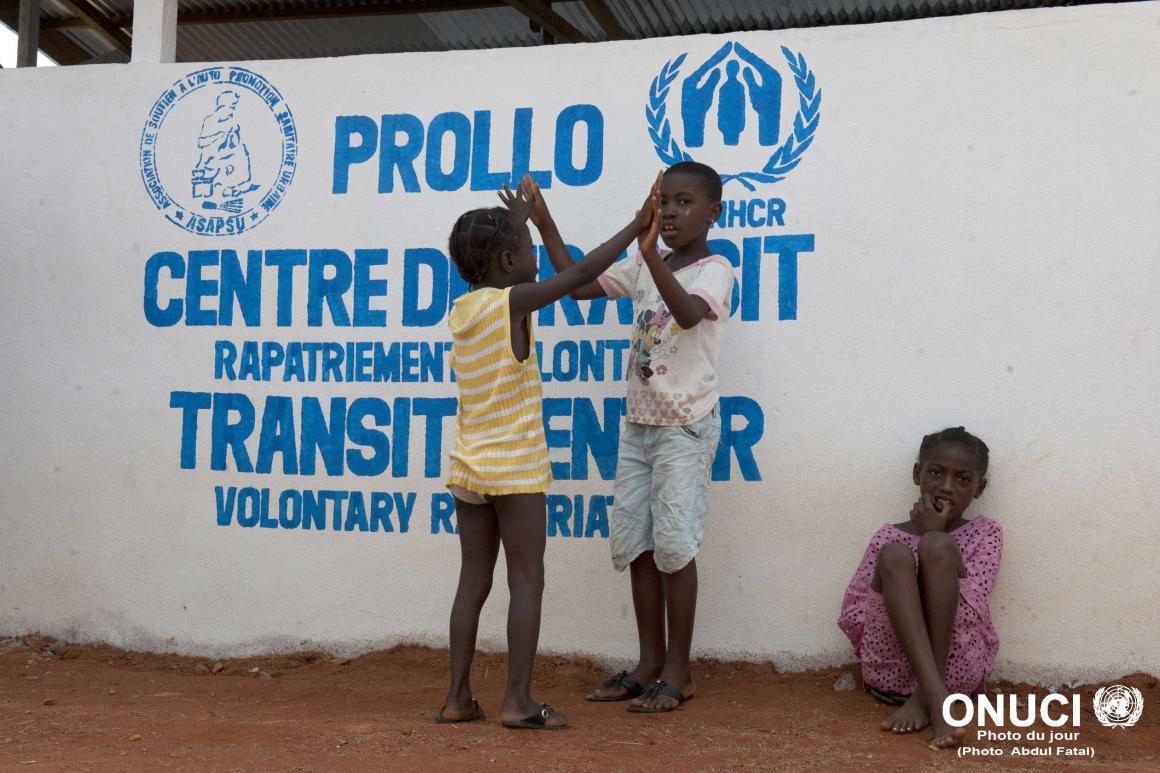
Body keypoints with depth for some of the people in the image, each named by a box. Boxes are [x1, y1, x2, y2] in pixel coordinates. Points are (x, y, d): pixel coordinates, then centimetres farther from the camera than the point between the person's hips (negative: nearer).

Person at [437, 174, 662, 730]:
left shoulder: (463, 309, 10)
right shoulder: (513, 302, -10)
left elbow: (492, 265, 30)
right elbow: (581, 274, -13)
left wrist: (516, 220, 40)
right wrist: (635, 229, -5)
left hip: (468, 469, 7)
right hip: (515, 469, -7)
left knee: (474, 581, 11)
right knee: (527, 581, -1)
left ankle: (458, 698, 12)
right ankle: (518, 701, -1)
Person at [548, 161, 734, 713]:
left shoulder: (714, 270, -8)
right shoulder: (643, 270, 11)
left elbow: (688, 313, -29)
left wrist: (651, 254, -41)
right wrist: (545, 226, 4)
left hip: (685, 424, -7)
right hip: (638, 420, 7)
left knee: (674, 543, -6)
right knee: (633, 542, 6)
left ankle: (678, 671, 5)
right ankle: (650, 663, 16)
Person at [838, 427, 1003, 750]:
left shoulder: (985, 533, 11)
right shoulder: (889, 536, 13)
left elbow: (973, 603, -7)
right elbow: (850, 612, 9)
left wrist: (933, 538, -6)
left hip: (957, 669, -1)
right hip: (892, 672, 1)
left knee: (936, 546, -20)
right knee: (895, 555, -23)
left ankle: (925, 695, -23)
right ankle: (937, 699, -37)